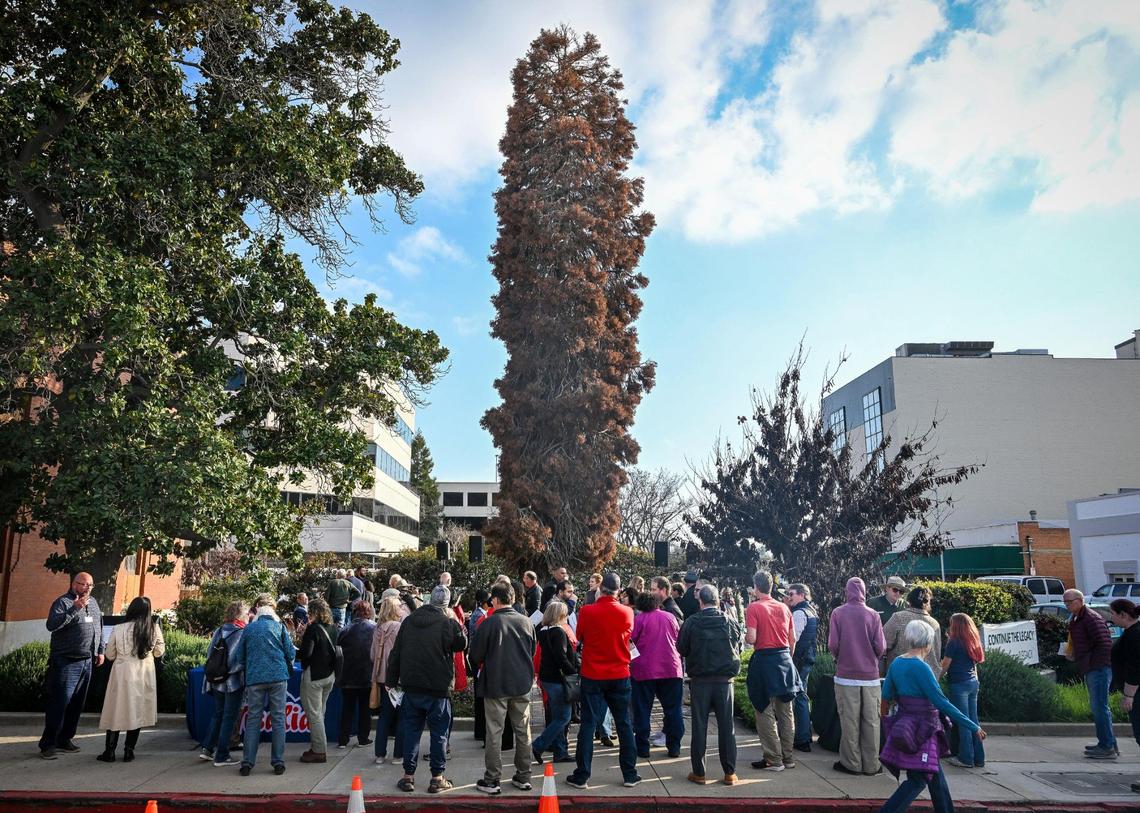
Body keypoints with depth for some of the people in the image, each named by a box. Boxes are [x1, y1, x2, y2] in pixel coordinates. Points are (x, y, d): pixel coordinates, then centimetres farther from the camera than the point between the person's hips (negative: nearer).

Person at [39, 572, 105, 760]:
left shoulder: (93, 602, 15)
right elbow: (51, 625, -22)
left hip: (87, 662, 7)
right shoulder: (63, 602, -7)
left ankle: (64, 739, 20)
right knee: (59, 702, -7)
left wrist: (100, 651, 20)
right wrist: (75, 609, -27)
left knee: (77, 704, 10)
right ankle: (48, 744, 0)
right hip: (66, 662, -7)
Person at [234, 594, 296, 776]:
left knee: (253, 720, 10)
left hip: (254, 678, 1)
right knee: (278, 719, 5)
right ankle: (278, 762, 5)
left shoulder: (249, 629, 5)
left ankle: (247, 762, 9)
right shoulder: (278, 626, 1)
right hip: (278, 676, -1)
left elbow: (239, 657, 11)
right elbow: (291, 653, 0)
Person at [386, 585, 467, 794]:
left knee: (411, 731, 13)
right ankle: (437, 779, 11)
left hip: (411, 687, 4)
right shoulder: (448, 623, -13)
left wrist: (392, 680, 15)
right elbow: (462, 644, 2)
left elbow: (395, 653, 8)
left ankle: (408, 776, 16)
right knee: (439, 733, 7)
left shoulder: (408, 621, 4)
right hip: (438, 689, -4)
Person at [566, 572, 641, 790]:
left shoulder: (587, 612, -12)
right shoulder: (627, 613, -6)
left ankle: (581, 776, 8)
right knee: (624, 725, 11)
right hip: (619, 675, 2)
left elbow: (580, 637, 4)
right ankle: (630, 775, 16)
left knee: (588, 724, 5)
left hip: (592, 676, -1)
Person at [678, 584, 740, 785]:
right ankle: (730, 772, 12)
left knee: (699, 726, 7)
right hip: (724, 679, 1)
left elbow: (681, 649, -3)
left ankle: (699, 772, 11)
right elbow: (736, 644, 6)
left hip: (700, 680, -1)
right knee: (726, 726, 8)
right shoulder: (729, 622, -6)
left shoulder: (691, 623, -10)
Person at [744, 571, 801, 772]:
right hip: (785, 658, 6)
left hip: (764, 659, -6)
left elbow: (751, 638, -17)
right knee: (786, 712, 12)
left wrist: (744, 633, 4)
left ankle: (773, 760, 6)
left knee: (766, 713, 3)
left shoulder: (754, 608, -10)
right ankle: (788, 757, 20)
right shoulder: (784, 608, 6)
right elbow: (792, 638, 11)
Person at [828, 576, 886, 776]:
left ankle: (851, 763, 10)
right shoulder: (873, 615, -2)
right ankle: (871, 765, 14)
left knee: (849, 721, 5)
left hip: (846, 675, -1)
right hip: (870, 675, 1)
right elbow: (881, 647, -5)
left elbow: (833, 645, -7)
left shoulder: (838, 613, -4)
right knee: (871, 721, 8)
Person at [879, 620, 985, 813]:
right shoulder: (921, 667, -20)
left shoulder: (896, 663, 3)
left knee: (936, 776, 19)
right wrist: (973, 726, -14)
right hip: (921, 731, -8)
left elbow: (886, 696, 8)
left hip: (905, 725, 8)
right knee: (917, 781, 1)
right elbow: (941, 702, -21)